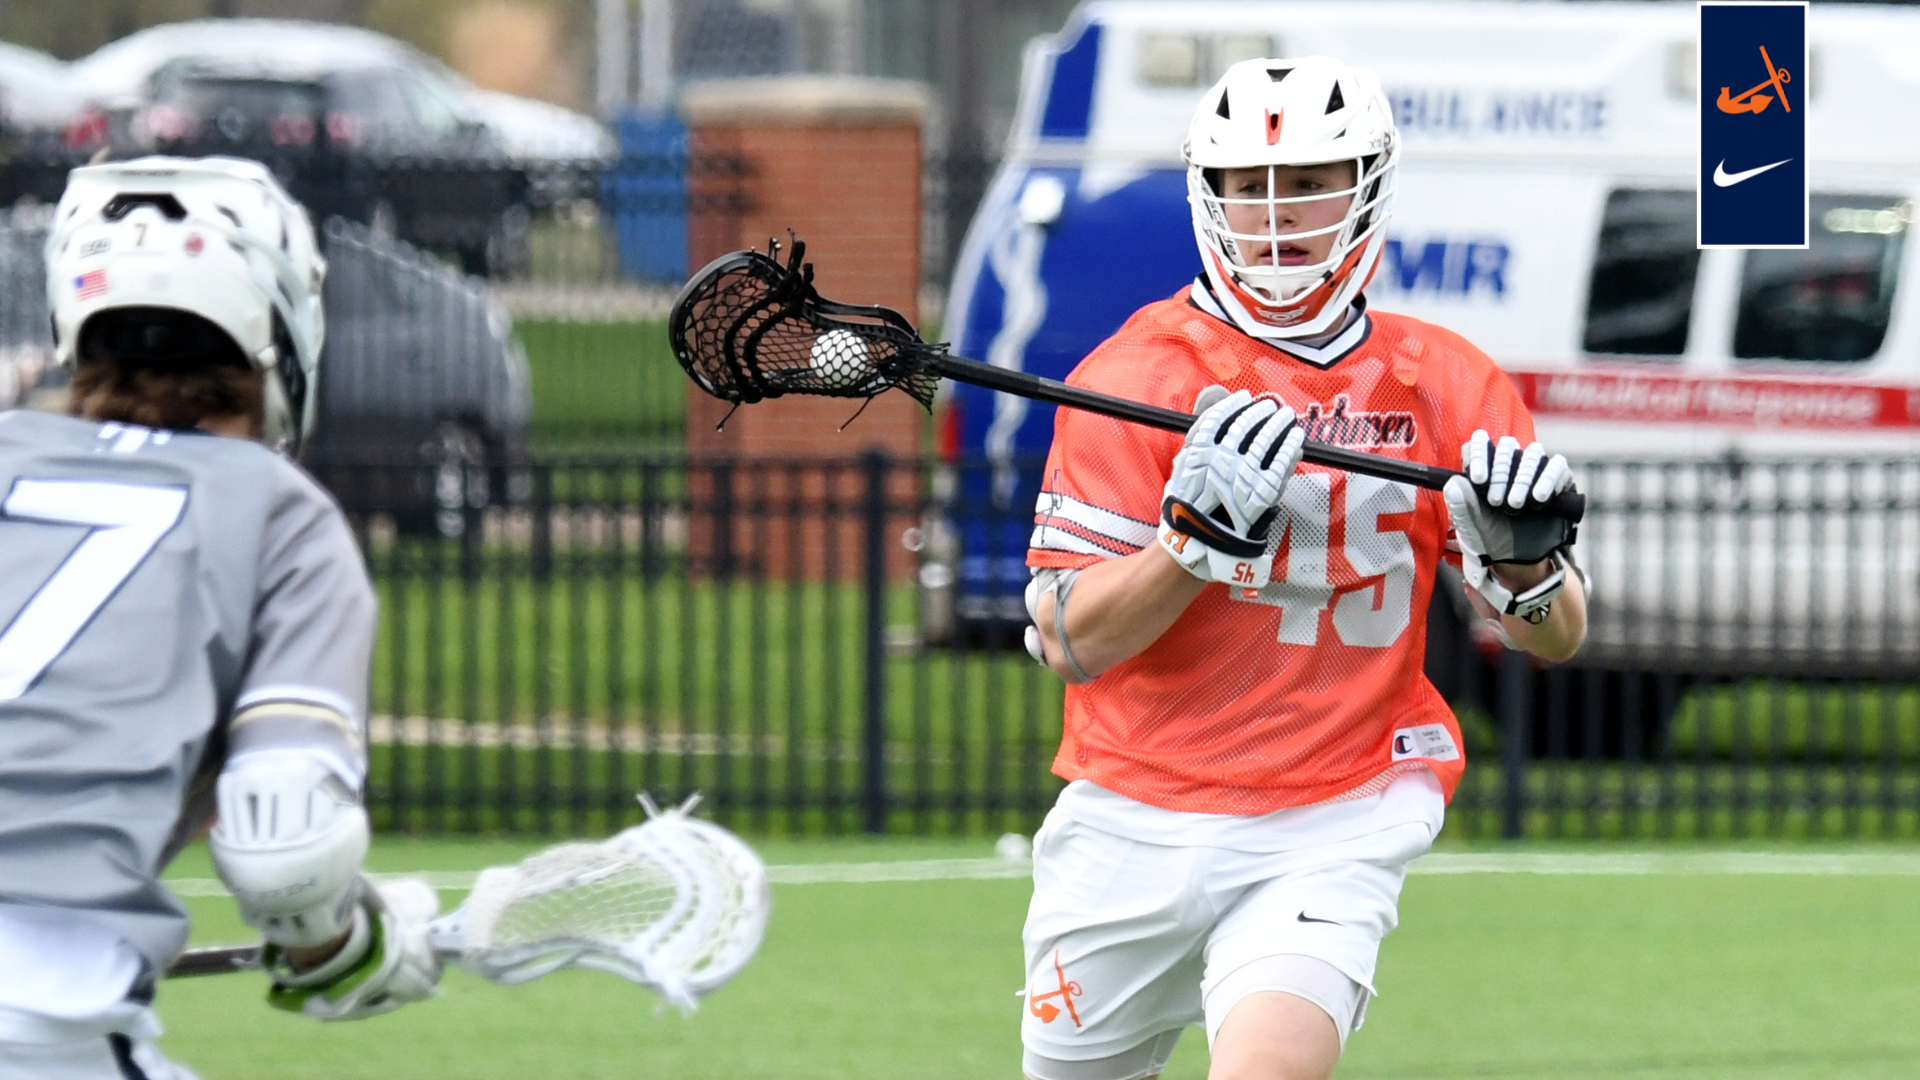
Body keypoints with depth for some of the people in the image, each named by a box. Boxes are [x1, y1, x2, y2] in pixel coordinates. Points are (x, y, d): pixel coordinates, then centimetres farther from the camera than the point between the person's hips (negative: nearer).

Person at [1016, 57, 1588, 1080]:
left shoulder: (1446, 384, 3)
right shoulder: (1136, 373, -4)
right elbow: (1069, 640, -10)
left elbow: (1556, 638, 5)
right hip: (1133, 823, 1)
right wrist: (1197, 535, -26)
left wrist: (1522, 554, -18)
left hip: (1334, 831, -1)